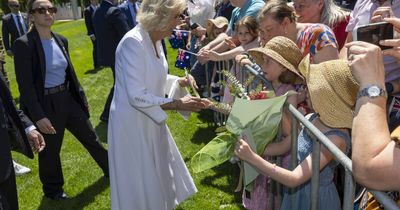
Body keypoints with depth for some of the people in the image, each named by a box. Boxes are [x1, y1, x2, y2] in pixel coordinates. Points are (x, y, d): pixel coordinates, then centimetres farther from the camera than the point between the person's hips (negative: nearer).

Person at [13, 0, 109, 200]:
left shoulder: (61, 40, 4)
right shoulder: (24, 44, -16)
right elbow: (25, 85, -17)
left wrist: (81, 95, 14)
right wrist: (38, 116, -21)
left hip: (68, 98, 6)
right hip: (45, 104, -6)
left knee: (90, 137, 17)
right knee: (50, 150, 13)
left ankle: (112, 169, 38)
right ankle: (53, 189, 38)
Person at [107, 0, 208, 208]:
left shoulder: (155, 40, 2)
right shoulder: (133, 42, -25)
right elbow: (137, 97, -27)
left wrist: (178, 81, 2)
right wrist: (177, 104, -25)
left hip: (149, 119, 9)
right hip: (131, 123, -9)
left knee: (158, 176, 24)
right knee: (139, 185, 10)